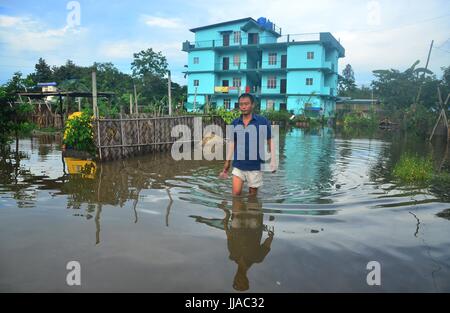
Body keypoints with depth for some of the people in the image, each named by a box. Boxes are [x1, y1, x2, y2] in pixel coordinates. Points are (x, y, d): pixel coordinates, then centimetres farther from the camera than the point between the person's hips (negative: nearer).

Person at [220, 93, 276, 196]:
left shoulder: (263, 121, -8)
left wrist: (273, 161, -9)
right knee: (236, 193, -1)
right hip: (238, 165, 2)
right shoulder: (234, 123, 1)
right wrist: (227, 162, 7)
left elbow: (270, 142, -3)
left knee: (252, 194, 11)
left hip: (255, 165, -2)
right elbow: (232, 143, 9)